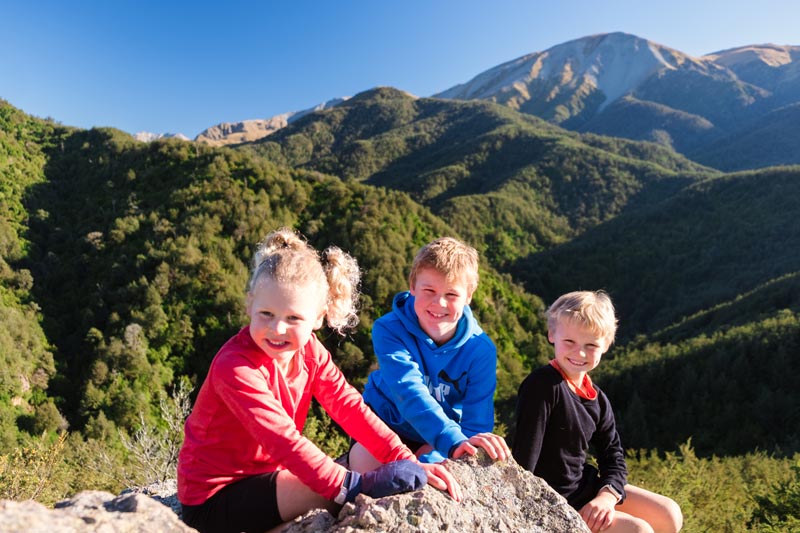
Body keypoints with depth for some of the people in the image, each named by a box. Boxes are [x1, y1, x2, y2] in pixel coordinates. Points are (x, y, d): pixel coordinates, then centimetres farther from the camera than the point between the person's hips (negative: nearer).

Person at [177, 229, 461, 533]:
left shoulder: (309, 351, -7)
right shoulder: (235, 368, -27)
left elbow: (349, 407, -13)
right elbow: (282, 440, -35)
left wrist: (409, 462, -23)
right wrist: (354, 486, -41)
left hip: (268, 473, 7)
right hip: (212, 499, -6)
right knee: (332, 492, -24)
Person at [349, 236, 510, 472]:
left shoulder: (481, 350, -21)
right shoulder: (388, 330, -26)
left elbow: (477, 422, -22)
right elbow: (409, 393, -39)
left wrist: (430, 461, -37)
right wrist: (453, 441, -54)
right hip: (387, 424, -2)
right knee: (365, 465, -28)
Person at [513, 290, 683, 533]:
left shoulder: (598, 400, 2)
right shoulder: (542, 385, -24)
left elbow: (613, 454, 6)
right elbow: (524, 456, -26)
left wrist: (608, 496, -12)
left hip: (586, 487, 9)